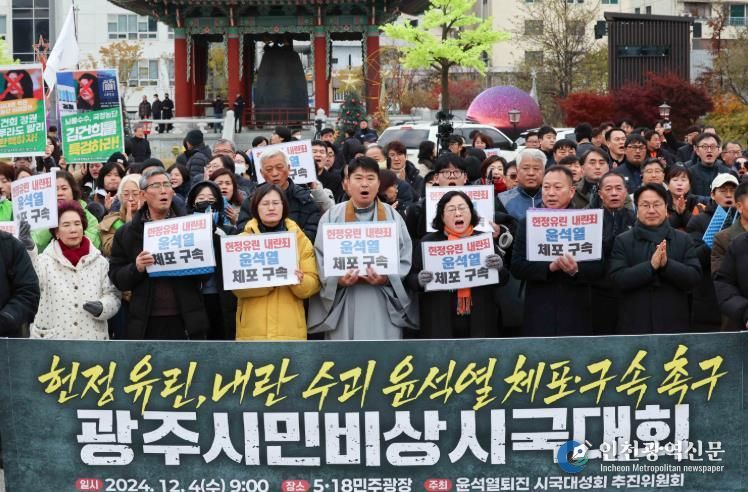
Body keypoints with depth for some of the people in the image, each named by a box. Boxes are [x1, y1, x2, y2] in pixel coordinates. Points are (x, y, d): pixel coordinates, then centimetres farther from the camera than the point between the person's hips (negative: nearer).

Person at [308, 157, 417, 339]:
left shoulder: (393, 217, 10)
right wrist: (338, 280, -16)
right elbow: (321, 262, 3)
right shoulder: (332, 217, 8)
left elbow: (406, 262, 5)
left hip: (383, 306, 1)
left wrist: (387, 278, -14)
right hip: (343, 306, 0)